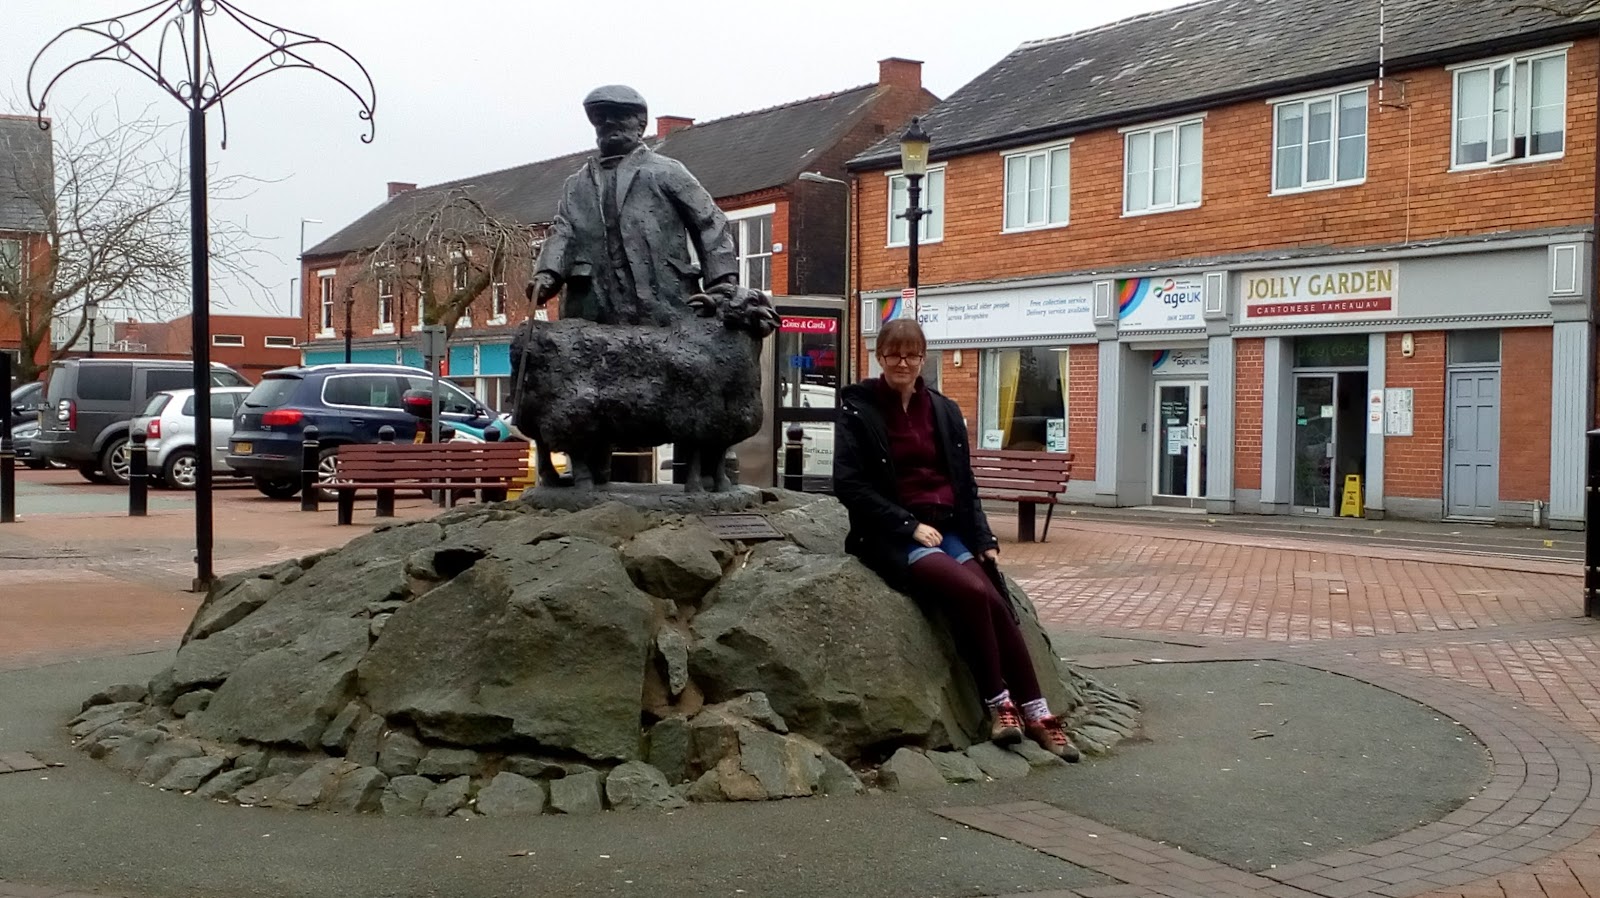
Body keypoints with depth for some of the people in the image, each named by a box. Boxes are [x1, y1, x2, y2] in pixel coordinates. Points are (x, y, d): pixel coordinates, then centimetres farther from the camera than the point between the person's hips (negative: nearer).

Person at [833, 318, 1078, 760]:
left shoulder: (944, 410, 13)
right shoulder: (857, 407, 0)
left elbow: (965, 482, 17)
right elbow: (849, 483, -7)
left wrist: (983, 537, 3)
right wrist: (909, 525, -14)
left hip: (948, 528, 4)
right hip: (892, 535, -4)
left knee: (994, 602, -21)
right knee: (971, 591, -28)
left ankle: (1036, 712, -15)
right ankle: (1000, 704, -15)